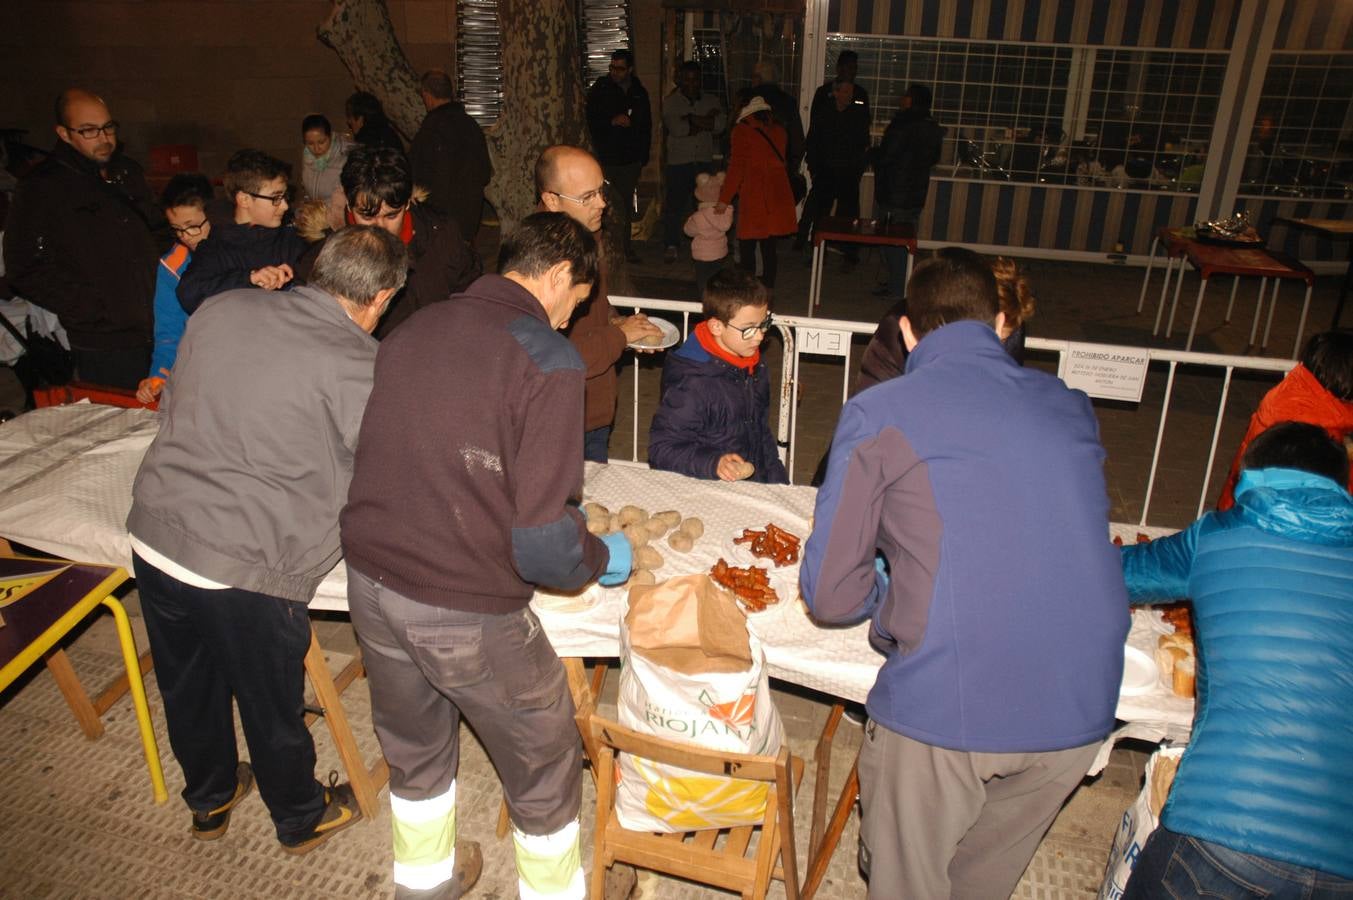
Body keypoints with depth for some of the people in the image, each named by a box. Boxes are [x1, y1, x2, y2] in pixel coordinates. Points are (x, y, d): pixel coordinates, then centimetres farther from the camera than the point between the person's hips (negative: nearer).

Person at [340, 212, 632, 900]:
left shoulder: (410, 331, 1)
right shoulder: (548, 361, -18)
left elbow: (385, 464, 12)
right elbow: (545, 543, -22)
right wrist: (601, 558, -1)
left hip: (369, 581, 7)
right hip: (467, 611, -7)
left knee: (414, 747, 30)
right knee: (543, 768, 19)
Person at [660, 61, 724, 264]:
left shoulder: (711, 101, 9)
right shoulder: (670, 102, 0)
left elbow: (720, 125, -9)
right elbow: (676, 128, -18)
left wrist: (692, 120, -13)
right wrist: (706, 120, -9)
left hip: (705, 162, 2)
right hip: (678, 162, -2)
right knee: (675, 205, 0)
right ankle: (671, 246, 12)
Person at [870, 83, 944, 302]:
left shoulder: (903, 126, -18)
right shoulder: (933, 129, 8)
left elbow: (884, 157, -18)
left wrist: (871, 154, 2)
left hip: (894, 195, -8)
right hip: (916, 194, 8)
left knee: (892, 241, -1)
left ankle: (897, 289, 2)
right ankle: (900, 286, 23)